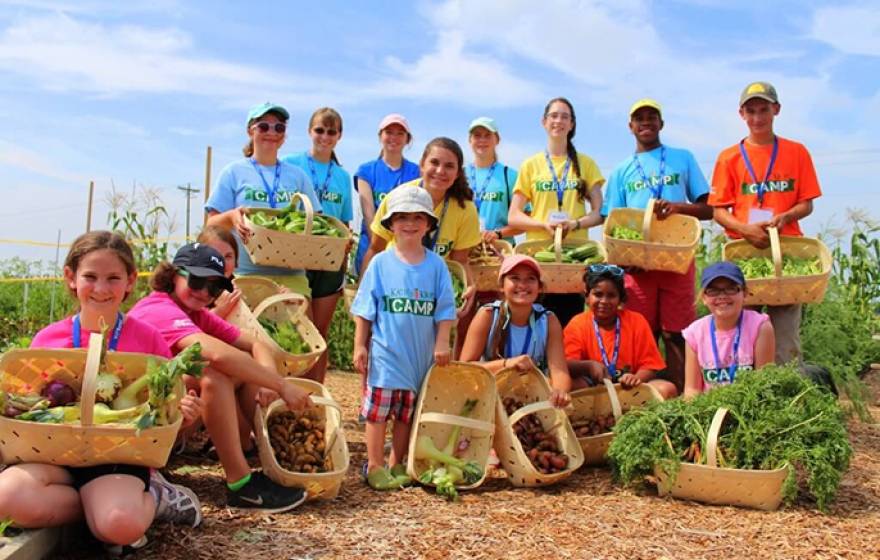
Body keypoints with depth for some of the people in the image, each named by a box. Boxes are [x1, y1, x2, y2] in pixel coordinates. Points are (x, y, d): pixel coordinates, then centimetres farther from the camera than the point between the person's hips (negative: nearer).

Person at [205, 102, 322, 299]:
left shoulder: (298, 176, 17)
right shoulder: (233, 172, 8)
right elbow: (212, 224, 4)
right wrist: (231, 217, -18)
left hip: (292, 275, 3)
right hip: (246, 274, -2)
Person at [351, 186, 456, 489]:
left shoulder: (436, 264, 2)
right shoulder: (380, 263, -2)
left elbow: (444, 310, 3)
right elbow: (364, 310, 1)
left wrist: (442, 343, -4)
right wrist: (360, 345, -1)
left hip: (421, 353, 2)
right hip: (386, 351, -2)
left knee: (407, 412, 11)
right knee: (378, 410, 1)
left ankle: (396, 465, 23)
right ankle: (374, 466, 13)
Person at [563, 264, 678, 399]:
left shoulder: (636, 321, 3)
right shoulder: (577, 324, -1)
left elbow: (649, 364, 1)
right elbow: (566, 365, -12)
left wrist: (636, 378, -22)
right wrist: (589, 365, -33)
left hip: (628, 387, 2)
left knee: (667, 389, -24)